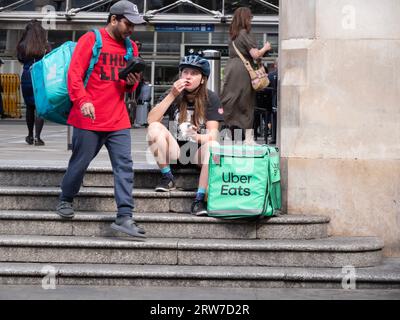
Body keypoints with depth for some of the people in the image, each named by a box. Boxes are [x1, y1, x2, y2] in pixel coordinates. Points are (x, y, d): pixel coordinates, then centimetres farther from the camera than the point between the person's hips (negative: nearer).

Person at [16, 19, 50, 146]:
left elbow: (20, 59, 11)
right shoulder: (45, 46, -7)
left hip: (26, 77, 2)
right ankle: (37, 137, -9)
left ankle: (30, 136, 25)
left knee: (30, 107, 16)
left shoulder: (22, 46, -3)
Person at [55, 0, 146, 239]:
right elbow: (74, 74, -13)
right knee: (80, 163, 7)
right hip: (89, 119, -5)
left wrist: (132, 83, -3)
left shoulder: (130, 47, 13)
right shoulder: (90, 40, -5)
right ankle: (66, 200, 32)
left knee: (124, 166, -5)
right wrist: (82, 100, -27)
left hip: (118, 120, 5)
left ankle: (125, 217, -5)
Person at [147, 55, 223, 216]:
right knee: (154, 128, -24)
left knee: (213, 145, -35)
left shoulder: (211, 98, -5)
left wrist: (197, 137, -36)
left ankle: (199, 199, -32)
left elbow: (213, 133, -13)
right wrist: (172, 96, -22)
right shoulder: (172, 94, -1)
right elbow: (151, 120, -15)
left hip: (199, 153, -1)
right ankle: (167, 178, -13)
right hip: (176, 151, 1)